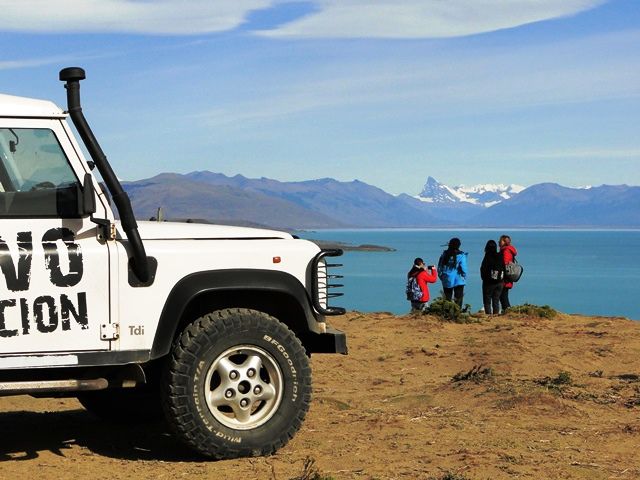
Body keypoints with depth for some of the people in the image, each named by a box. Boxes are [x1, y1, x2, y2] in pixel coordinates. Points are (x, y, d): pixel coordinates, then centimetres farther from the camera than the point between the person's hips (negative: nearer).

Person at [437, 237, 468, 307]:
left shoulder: (444, 254, 1)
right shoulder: (461, 255, -11)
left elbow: (439, 268, 4)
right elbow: (463, 269, -13)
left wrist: (442, 278, 15)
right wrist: (464, 278, 3)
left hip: (447, 281, 3)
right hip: (458, 281, -3)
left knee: (447, 300, 11)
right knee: (458, 300, 3)